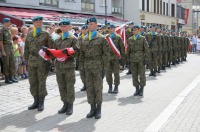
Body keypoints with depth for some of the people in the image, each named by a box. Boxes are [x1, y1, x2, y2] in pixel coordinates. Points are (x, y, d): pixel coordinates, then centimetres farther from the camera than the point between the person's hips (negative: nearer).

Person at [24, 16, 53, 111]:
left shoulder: (46, 34, 0)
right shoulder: (29, 34, 12)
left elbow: (50, 47, -1)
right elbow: (27, 48, 16)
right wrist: (26, 59, 11)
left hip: (42, 61, -4)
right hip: (31, 61, 4)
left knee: (41, 82, 1)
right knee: (33, 82, 7)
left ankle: (41, 103, 10)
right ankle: (36, 101, 19)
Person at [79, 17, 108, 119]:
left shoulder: (101, 38, -1)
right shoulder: (85, 39, 13)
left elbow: (105, 53, -4)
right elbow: (82, 53, 16)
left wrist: (104, 67, -9)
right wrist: (81, 64, 8)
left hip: (98, 66, -4)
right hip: (87, 67, 5)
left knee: (98, 88, 1)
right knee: (89, 88, 6)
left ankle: (98, 109, 11)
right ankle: (92, 108, 17)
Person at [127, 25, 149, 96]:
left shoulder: (142, 38, 2)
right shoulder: (130, 39, 10)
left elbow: (146, 49, 0)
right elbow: (128, 50, 15)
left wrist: (145, 57, -6)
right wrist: (128, 58, 9)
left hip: (141, 58, -3)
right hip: (133, 59, 3)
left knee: (142, 74, -1)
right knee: (134, 75, 4)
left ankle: (141, 89, 12)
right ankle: (137, 89, 15)